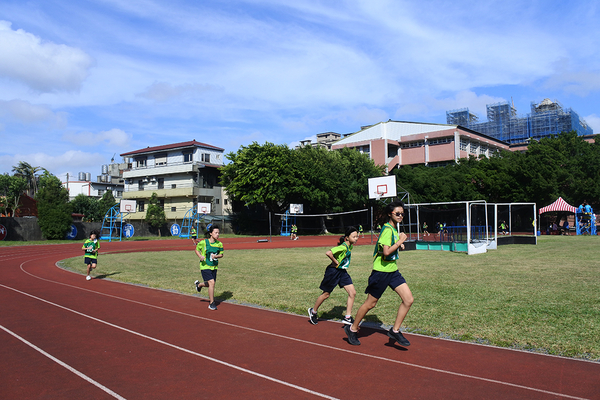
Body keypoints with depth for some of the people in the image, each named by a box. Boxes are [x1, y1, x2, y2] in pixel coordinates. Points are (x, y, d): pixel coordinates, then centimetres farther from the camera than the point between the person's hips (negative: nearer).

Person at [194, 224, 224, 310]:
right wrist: (200, 256, -16)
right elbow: (197, 250, 3)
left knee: (211, 284, 15)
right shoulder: (203, 242, -13)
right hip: (205, 266, -5)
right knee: (211, 283, -16)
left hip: (214, 266, 5)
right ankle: (211, 303, -2)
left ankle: (199, 284, 50)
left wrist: (216, 256, -15)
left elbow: (221, 254, 7)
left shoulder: (219, 244, -3)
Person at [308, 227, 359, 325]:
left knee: (352, 293, -3)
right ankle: (313, 311, 30)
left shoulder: (350, 246, 2)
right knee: (326, 294, 7)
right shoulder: (343, 247, -25)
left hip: (342, 272, 8)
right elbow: (328, 253, -36)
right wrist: (336, 262, -23)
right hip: (333, 272, -8)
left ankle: (348, 317, 5)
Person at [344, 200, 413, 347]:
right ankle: (352, 329, 23)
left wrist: (399, 246, 8)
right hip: (381, 271, -9)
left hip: (393, 270, 9)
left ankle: (395, 330, 10)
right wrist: (400, 241, -20)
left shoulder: (394, 229, 11)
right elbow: (386, 252, -28)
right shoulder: (387, 229, -18)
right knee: (370, 303, 4)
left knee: (409, 300, -3)